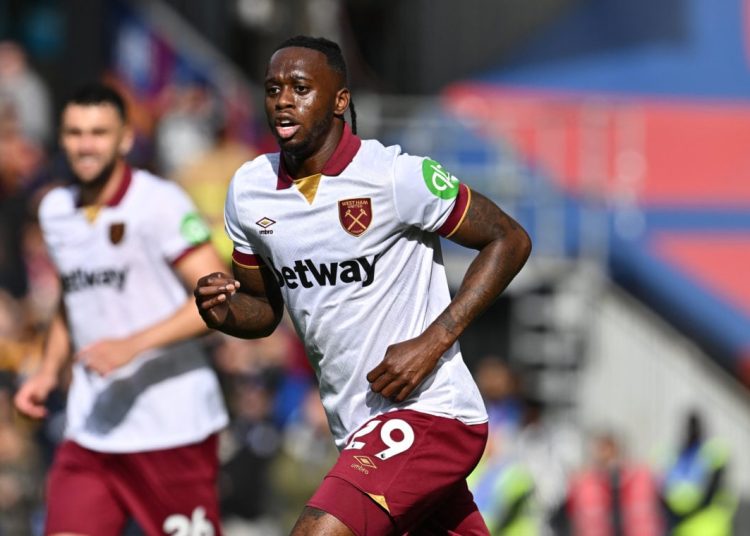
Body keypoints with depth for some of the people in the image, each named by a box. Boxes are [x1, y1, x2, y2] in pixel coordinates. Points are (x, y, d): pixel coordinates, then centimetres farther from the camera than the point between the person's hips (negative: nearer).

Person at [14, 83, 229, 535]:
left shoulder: (160, 202, -10)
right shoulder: (55, 209, 11)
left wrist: (133, 345, -24)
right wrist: (49, 372, 13)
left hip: (174, 426, -5)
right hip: (91, 428, 6)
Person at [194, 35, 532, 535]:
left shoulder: (394, 175, -14)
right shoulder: (248, 189, 6)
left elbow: (509, 240, -8)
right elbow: (266, 308, 18)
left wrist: (432, 342, -17)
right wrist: (226, 312, -7)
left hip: (427, 412, -8)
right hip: (357, 430, 8)